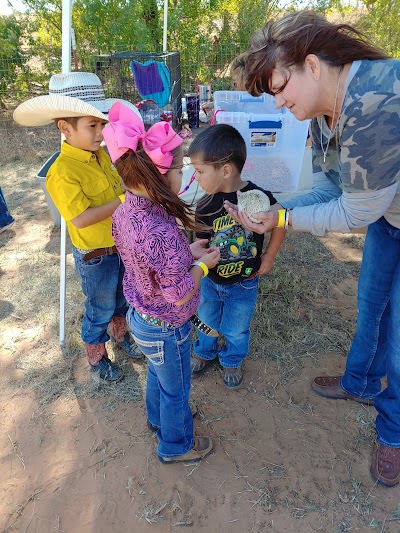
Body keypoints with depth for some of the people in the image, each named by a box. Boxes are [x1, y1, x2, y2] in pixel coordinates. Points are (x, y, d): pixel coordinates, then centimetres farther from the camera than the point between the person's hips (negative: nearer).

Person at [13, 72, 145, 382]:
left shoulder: (100, 154, 0)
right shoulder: (62, 172, -25)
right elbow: (80, 219, -30)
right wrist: (122, 201, -26)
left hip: (121, 244, 7)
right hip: (95, 255, -7)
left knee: (122, 298, 26)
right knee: (100, 309, 13)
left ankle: (121, 334, 53)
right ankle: (97, 357, 38)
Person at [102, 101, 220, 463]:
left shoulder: (125, 211, -10)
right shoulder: (161, 232, -38)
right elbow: (178, 295, -28)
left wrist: (187, 252, 1)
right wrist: (202, 264, -12)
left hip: (140, 315, 8)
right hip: (165, 329, -8)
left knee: (158, 373, 33)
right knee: (176, 389, 19)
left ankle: (159, 418, 61)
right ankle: (176, 445, 47)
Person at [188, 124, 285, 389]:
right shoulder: (206, 206, -16)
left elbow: (280, 224, -7)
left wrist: (269, 257, -6)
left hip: (243, 284, -2)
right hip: (209, 280, 2)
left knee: (236, 330, 19)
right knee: (207, 321, 25)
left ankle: (232, 361, 50)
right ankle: (204, 351, 56)